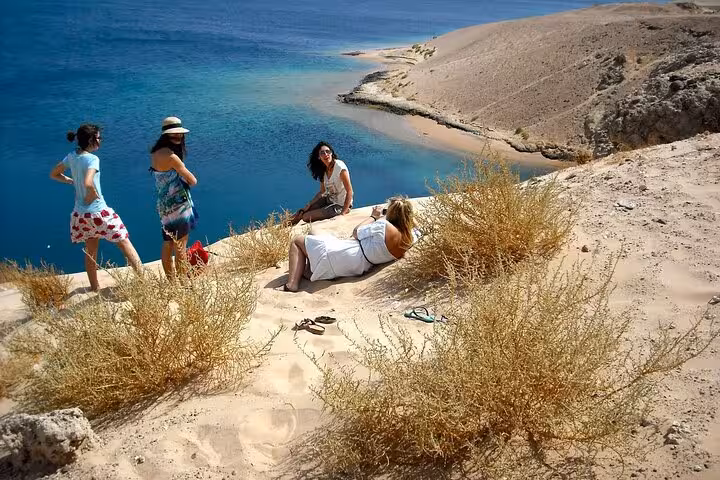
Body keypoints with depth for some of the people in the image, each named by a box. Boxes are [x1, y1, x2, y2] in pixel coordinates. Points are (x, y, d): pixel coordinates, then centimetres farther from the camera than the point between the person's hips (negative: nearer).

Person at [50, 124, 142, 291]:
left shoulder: (72, 156, 3)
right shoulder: (92, 159, -19)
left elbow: (54, 174, 17)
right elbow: (88, 183, -34)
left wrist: (71, 181, 12)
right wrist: (92, 195, -16)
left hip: (81, 214, 8)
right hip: (99, 213, -8)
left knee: (90, 250, 19)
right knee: (124, 242, 3)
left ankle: (94, 287, 30)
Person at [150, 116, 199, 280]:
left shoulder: (156, 153, 6)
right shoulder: (171, 156, -20)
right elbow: (193, 181, -17)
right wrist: (188, 177, 3)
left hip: (164, 206, 9)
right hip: (179, 206, -8)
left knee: (167, 246, 15)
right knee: (180, 248, 1)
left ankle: (171, 280, 25)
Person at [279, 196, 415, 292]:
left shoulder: (384, 226, -22)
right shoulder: (409, 238, -2)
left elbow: (356, 232, -6)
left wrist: (374, 216, 6)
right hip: (359, 269, 9)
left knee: (298, 240, 4)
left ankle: (292, 284, -9)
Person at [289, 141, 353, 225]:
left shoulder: (340, 167, -22)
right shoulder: (323, 169, 2)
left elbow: (349, 191, -22)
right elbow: (322, 192, 8)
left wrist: (343, 213, -24)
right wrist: (308, 205, -3)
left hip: (340, 205, -7)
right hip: (329, 199, 7)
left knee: (306, 217, -12)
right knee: (302, 212, 2)